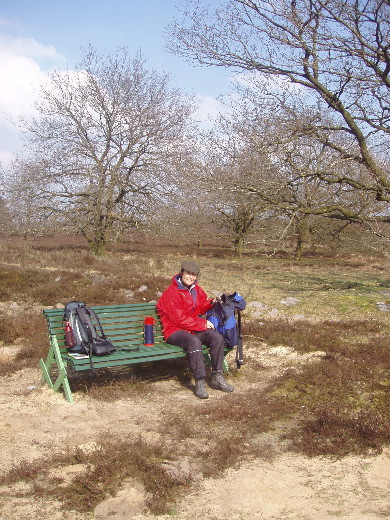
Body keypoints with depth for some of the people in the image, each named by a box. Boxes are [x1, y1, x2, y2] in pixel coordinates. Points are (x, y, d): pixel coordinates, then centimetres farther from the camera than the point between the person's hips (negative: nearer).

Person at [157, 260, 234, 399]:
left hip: (194, 328, 7)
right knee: (194, 341, -37)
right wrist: (203, 323, -16)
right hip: (175, 331, -7)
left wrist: (211, 302, 0)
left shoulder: (196, 289, 11)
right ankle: (200, 382, -32)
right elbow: (179, 319, -18)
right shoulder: (171, 293, -13)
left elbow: (202, 307, 24)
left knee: (217, 337, -16)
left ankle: (217, 377, -10)